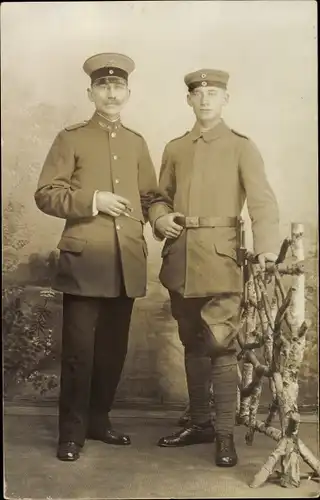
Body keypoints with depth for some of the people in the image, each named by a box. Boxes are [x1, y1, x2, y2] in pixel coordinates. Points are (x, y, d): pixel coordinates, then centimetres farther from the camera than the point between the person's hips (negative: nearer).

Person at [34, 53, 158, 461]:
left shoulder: (137, 143, 17)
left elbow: (150, 195, 23)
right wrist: (92, 200, -14)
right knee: (79, 350, -2)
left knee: (114, 348, 11)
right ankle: (72, 431, 12)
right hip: (84, 260, -4)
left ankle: (98, 420, 27)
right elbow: (45, 194, -3)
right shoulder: (71, 139, 4)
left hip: (128, 261, 5)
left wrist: (147, 216, 2)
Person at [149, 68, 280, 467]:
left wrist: (267, 249, -25)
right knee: (193, 344, 13)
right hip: (180, 258, 5)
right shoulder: (175, 149, 14)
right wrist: (160, 218, -3)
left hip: (219, 257, -4)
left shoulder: (242, 147, 1)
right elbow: (160, 196, 21)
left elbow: (262, 202, -10)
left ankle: (225, 434, 7)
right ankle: (199, 422, 27)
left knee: (220, 344, -6)